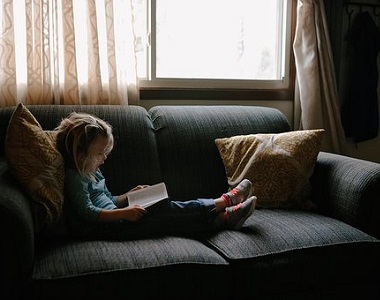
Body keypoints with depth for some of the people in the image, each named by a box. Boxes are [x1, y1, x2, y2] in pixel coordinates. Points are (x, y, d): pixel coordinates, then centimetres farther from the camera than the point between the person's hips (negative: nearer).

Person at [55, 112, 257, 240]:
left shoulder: (92, 173, 19)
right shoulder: (75, 177, -11)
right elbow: (88, 213, -21)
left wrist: (131, 195, 10)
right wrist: (124, 213, -27)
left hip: (112, 220, 9)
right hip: (104, 227, -9)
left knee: (166, 208, -7)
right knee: (165, 211, -17)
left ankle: (226, 217, -11)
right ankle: (225, 201, -10)